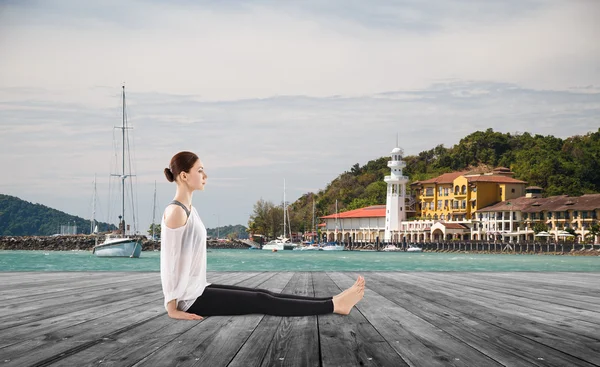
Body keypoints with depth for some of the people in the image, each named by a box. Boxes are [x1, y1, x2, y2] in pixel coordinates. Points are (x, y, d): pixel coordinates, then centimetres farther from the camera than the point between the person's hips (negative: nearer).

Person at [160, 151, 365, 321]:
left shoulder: (187, 208, 13)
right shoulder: (176, 212, -18)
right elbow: (170, 261, -20)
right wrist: (172, 308, -19)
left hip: (197, 291, 10)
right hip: (189, 298, -10)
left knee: (262, 295, 5)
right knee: (260, 301, -9)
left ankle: (332, 302, 4)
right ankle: (333, 306, -7)